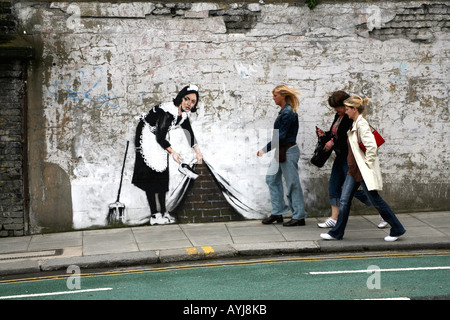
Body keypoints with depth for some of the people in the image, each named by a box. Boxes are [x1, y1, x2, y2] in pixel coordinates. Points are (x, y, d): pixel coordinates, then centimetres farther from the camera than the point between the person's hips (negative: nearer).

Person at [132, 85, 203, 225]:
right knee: (150, 174, -11)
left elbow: (189, 131, 13)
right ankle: (154, 215, -12)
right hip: (146, 135, -9)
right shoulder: (168, 113, -33)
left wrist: (197, 150, 12)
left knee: (162, 173, 10)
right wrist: (173, 152, -15)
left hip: (159, 138, 9)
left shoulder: (184, 113, -6)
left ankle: (163, 212, 17)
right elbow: (160, 138, -29)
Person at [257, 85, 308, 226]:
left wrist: (265, 149, -19)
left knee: (292, 183, -3)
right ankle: (277, 212, 19)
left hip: (288, 151, -10)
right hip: (281, 151, 10)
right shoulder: (284, 111, 13)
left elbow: (281, 136, -21)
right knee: (272, 178, 12)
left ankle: (299, 216, 6)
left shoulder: (288, 113, -18)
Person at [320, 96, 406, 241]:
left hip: (364, 172, -9)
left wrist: (367, 163, -19)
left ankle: (397, 229, 12)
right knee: (344, 200, 8)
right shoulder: (355, 124, 11)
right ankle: (336, 233, 14)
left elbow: (371, 146, -27)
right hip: (354, 170, 9)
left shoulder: (362, 124, -19)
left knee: (376, 200, 0)